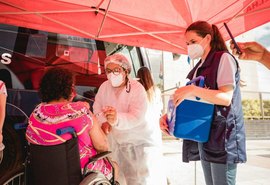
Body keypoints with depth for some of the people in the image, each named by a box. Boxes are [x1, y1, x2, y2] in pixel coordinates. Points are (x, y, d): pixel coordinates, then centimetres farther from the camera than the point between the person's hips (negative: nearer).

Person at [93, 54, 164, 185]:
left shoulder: (137, 89, -21)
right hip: (113, 141, 5)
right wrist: (103, 121, -18)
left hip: (137, 141, -5)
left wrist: (117, 119, -50)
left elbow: (136, 117, -31)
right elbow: (97, 107, 2)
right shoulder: (104, 86, -2)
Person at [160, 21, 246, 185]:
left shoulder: (223, 58, -5)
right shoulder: (198, 68, 17)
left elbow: (226, 98, -17)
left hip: (222, 135, -7)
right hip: (203, 135, 8)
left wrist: (194, 90, -28)